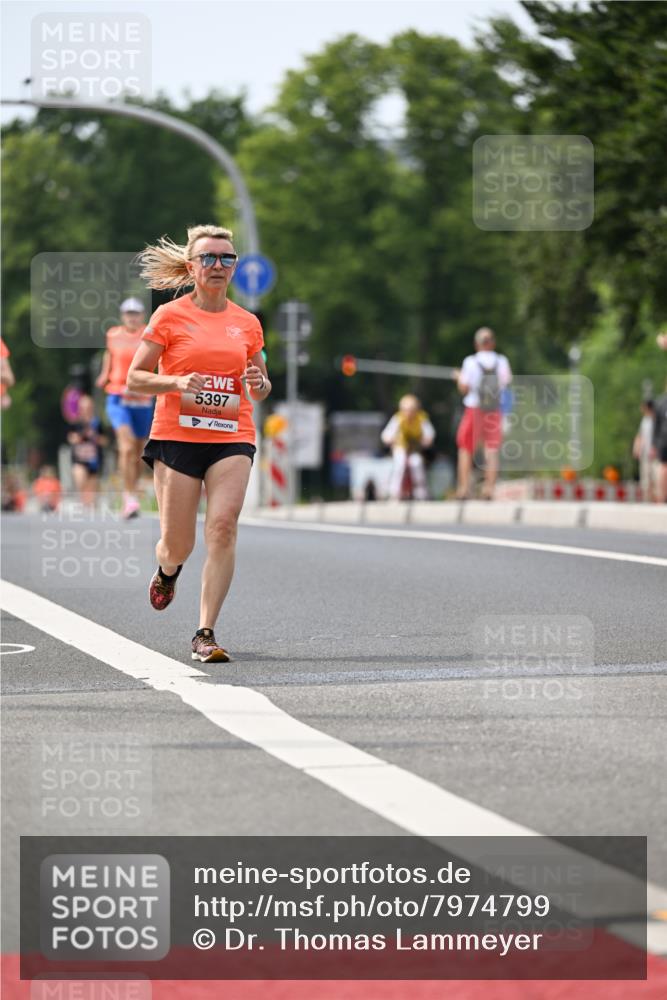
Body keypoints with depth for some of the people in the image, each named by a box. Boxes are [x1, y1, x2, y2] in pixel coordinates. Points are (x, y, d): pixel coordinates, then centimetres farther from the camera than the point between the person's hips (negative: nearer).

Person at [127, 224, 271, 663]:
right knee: (178, 544, 1)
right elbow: (135, 379, 0)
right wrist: (178, 383, -18)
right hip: (177, 436, -2)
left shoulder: (247, 323, 10)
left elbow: (260, 391, 20)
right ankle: (168, 569, 41)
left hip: (232, 437, 2)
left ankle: (206, 634, -14)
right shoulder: (169, 316, 1)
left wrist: (259, 383, -4)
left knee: (223, 527, -18)